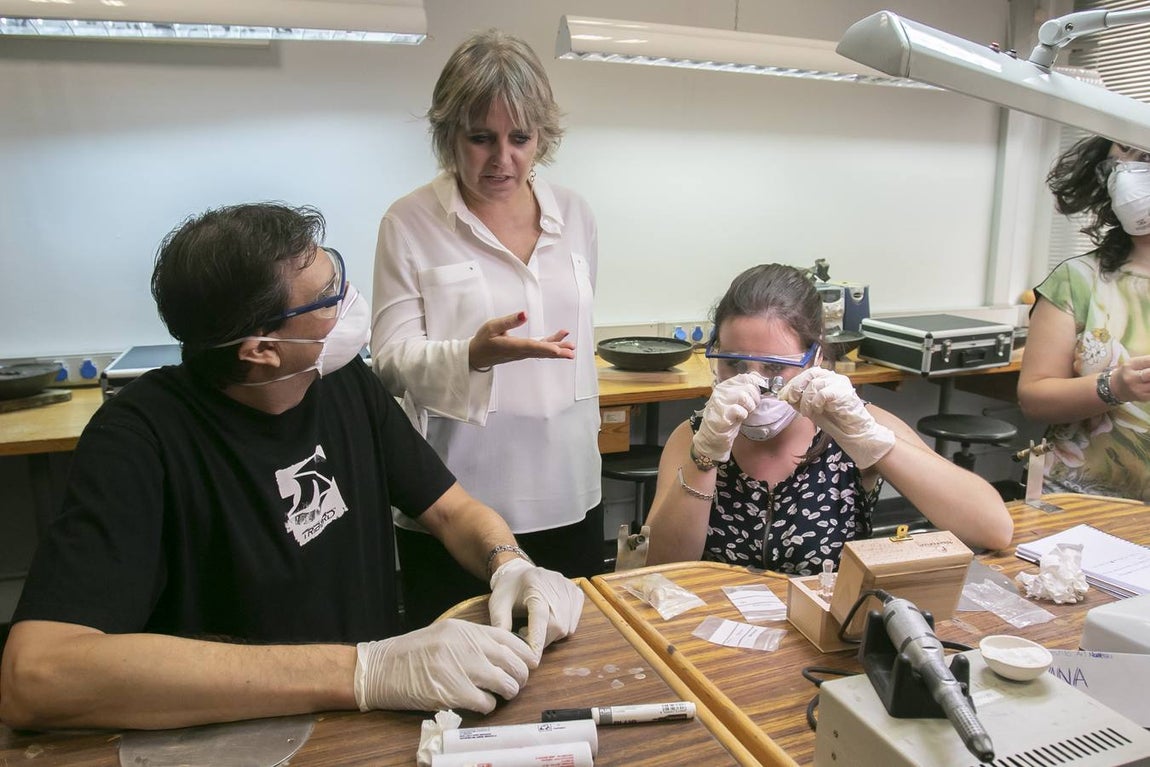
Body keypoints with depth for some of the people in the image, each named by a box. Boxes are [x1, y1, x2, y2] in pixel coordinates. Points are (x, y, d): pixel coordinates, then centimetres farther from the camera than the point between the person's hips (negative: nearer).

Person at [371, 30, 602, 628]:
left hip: (567, 495, 4)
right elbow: (391, 358, -9)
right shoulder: (411, 222, -7)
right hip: (455, 507, -3)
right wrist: (474, 355, -28)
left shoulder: (574, 215, 5)